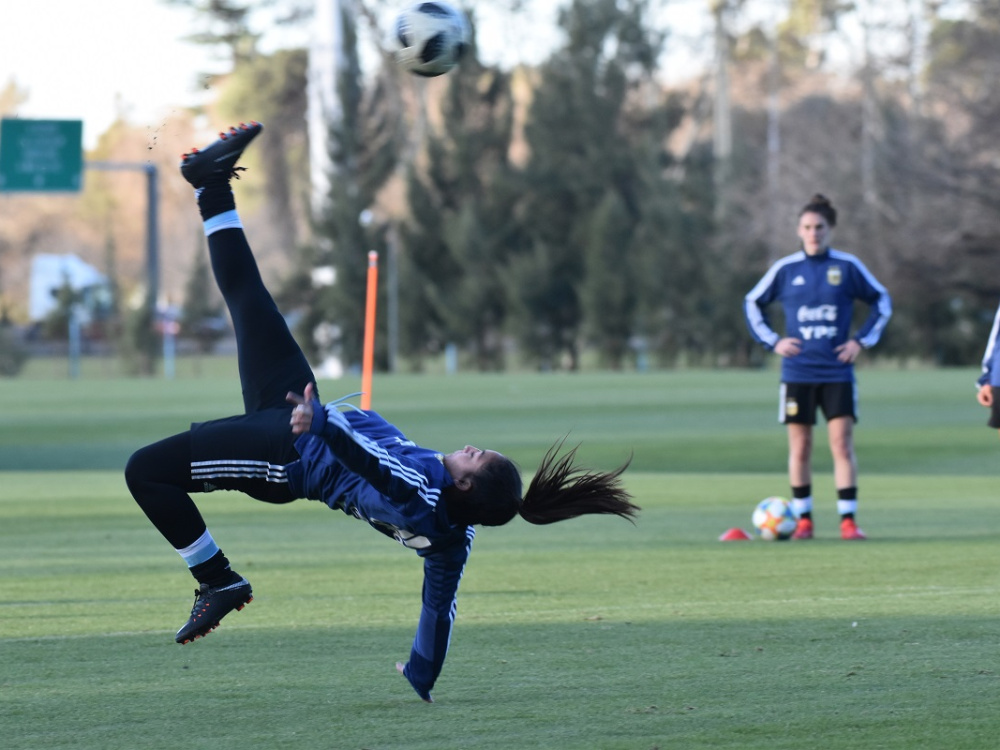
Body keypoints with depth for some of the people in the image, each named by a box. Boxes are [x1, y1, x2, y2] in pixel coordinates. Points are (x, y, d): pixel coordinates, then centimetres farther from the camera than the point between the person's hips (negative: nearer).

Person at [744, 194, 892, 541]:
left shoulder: (848, 266, 0)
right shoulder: (785, 269, 2)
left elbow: (881, 301, 12)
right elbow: (752, 304, 15)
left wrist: (862, 340, 2)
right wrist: (772, 341, 3)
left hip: (837, 372, -1)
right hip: (797, 374, 1)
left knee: (842, 444, -7)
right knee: (800, 447, 3)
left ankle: (848, 520, -5)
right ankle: (803, 519, 12)